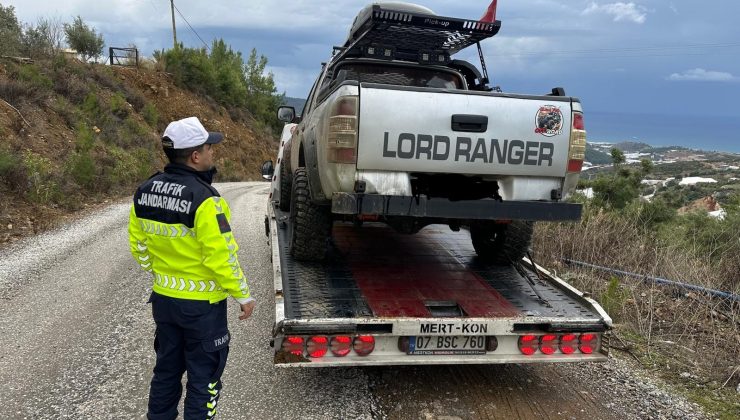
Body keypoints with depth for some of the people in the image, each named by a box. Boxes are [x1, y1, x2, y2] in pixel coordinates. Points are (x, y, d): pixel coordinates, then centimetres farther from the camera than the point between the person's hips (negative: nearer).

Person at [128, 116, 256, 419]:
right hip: (202, 305, -7)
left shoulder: (144, 192, -2)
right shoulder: (204, 200, -25)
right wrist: (243, 295, -12)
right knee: (203, 376, 10)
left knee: (167, 368, 24)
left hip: (163, 298, 7)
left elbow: (138, 245, 8)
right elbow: (221, 258, -23)